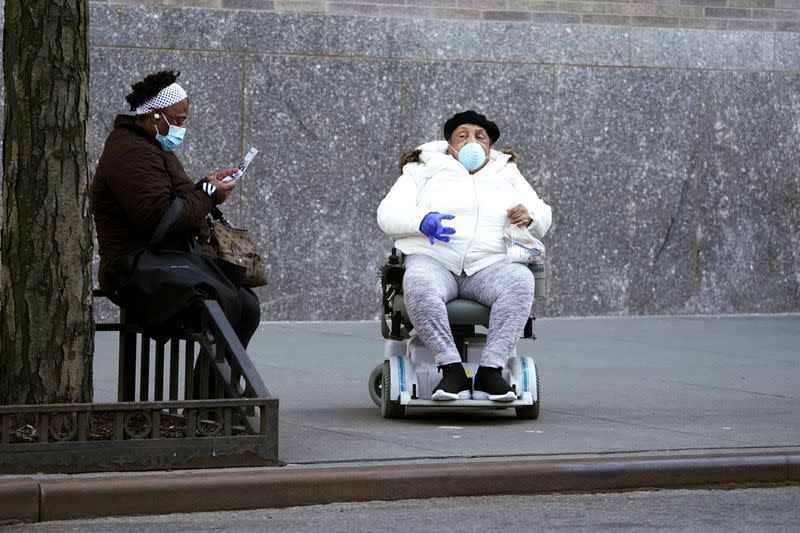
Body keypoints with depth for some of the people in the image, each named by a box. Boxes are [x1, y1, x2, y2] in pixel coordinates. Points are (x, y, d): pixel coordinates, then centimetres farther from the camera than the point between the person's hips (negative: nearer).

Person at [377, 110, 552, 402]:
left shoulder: (507, 175, 24)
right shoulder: (424, 170, 16)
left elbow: (542, 218, 22)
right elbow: (388, 214, 6)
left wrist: (530, 216, -5)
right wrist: (423, 221, -16)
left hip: (489, 268, 2)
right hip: (432, 261, -2)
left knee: (520, 281, -33)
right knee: (419, 286, -38)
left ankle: (490, 369, -37)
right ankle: (452, 368, -37)